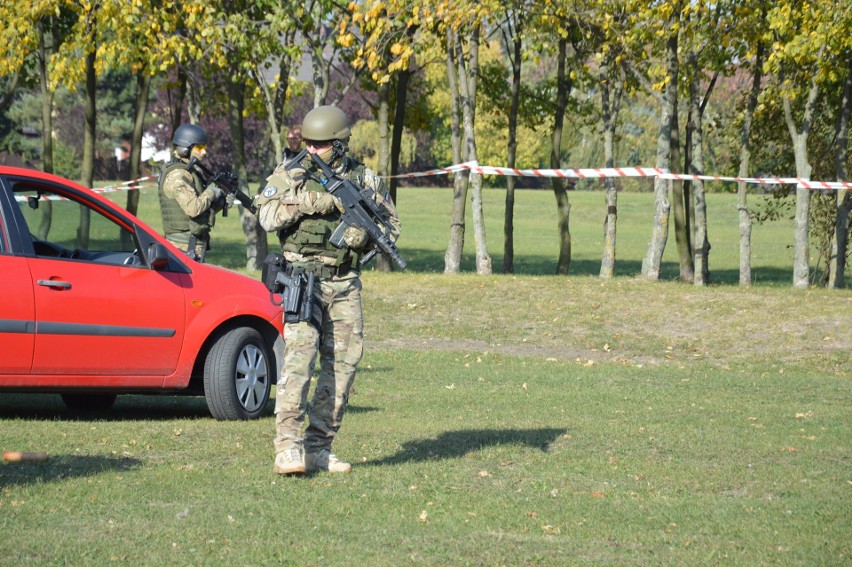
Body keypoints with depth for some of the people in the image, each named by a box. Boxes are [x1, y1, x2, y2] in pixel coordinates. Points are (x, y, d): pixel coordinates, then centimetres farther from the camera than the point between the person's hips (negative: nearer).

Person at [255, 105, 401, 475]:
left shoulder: (364, 179, 8)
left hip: (344, 283, 4)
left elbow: (391, 223, 12)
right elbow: (267, 216, -12)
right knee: (300, 351, -18)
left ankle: (318, 447, 13)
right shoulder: (290, 175, 1)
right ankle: (288, 447, -24)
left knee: (343, 361, 4)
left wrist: (366, 233, -9)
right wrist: (310, 201, -20)